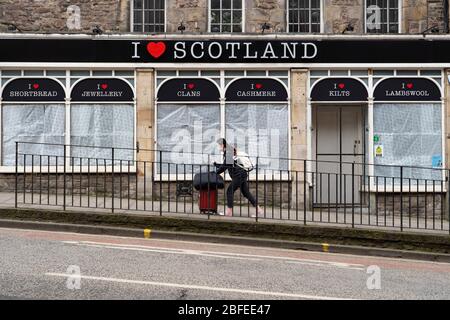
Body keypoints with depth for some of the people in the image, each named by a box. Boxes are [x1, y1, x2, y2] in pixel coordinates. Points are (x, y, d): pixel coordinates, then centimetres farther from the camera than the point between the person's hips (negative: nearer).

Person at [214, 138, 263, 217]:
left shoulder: (228, 153, -12)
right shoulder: (228, 152, 18)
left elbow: (224, 167, -16)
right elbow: (226, 165, 26)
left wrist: (215, 173, -9)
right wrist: (216, 165, 20)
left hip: (239, 175, -10)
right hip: (242, 175, 10)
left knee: (230, 191, -5)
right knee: (246, 193, 10)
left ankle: (229, 212, -5)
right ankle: (258, 210, 9)